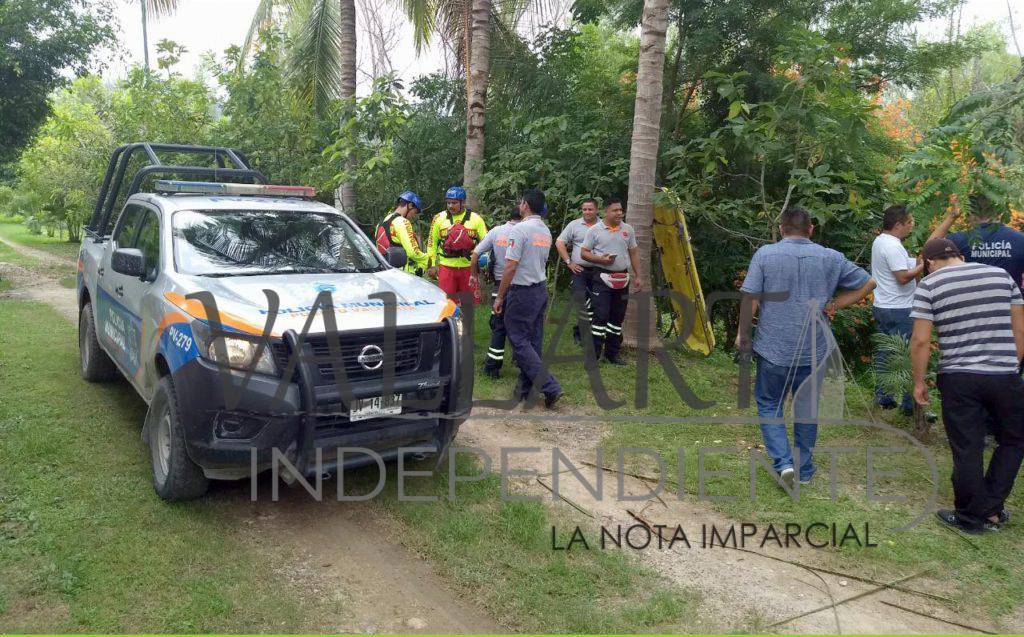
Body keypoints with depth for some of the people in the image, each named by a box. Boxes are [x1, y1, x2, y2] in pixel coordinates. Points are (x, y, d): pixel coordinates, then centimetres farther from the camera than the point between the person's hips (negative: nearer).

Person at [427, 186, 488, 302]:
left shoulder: (475, 218, 4)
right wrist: (432, 264, 6)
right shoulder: (439, 218, 6)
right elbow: (432, 242, 10)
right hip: (446, 267, 0)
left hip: (468, 267, 0)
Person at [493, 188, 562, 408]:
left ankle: (549, 386, -9)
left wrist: (499, 297, -12)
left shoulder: (520, 229, -16)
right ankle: (525, 389, 16)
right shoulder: (546, 231, 10)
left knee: (519, 342, -3)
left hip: (522, 291, -8)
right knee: (533, 341, 10)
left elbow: (511, 266, -18)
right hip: (541, 289, 8)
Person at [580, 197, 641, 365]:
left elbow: (633, 253, 14)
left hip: (622, 279, 5)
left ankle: (612, 353, 20)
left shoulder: (628, 229, 8)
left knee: (617, 317, 10)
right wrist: (600, 259, -18)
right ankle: (594, 354, -4)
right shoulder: (595, 230, -4)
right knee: (601, 315, -11)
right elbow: (584, 253, -2)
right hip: (602, 277, -4)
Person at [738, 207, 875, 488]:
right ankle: (804, 470, 27)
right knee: (807, 408, 16)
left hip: (773, 348, -2)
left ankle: (783, 462, -1)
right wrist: (835, 305, 8)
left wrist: (742, 333, 1)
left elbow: (750, 299, -11)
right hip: (814, 349, 2)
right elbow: (867, 283, 8)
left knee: (769, 404, 14)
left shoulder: (765, 254, -7)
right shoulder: (830, 258, 2)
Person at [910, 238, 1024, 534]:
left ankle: (973, 515, 19)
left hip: (958, 379, -2)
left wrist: (919, 382, 4)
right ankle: (992, 509, 21)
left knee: (967, 450, 8)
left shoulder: (929, 285, -2)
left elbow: (920, 341, -7)